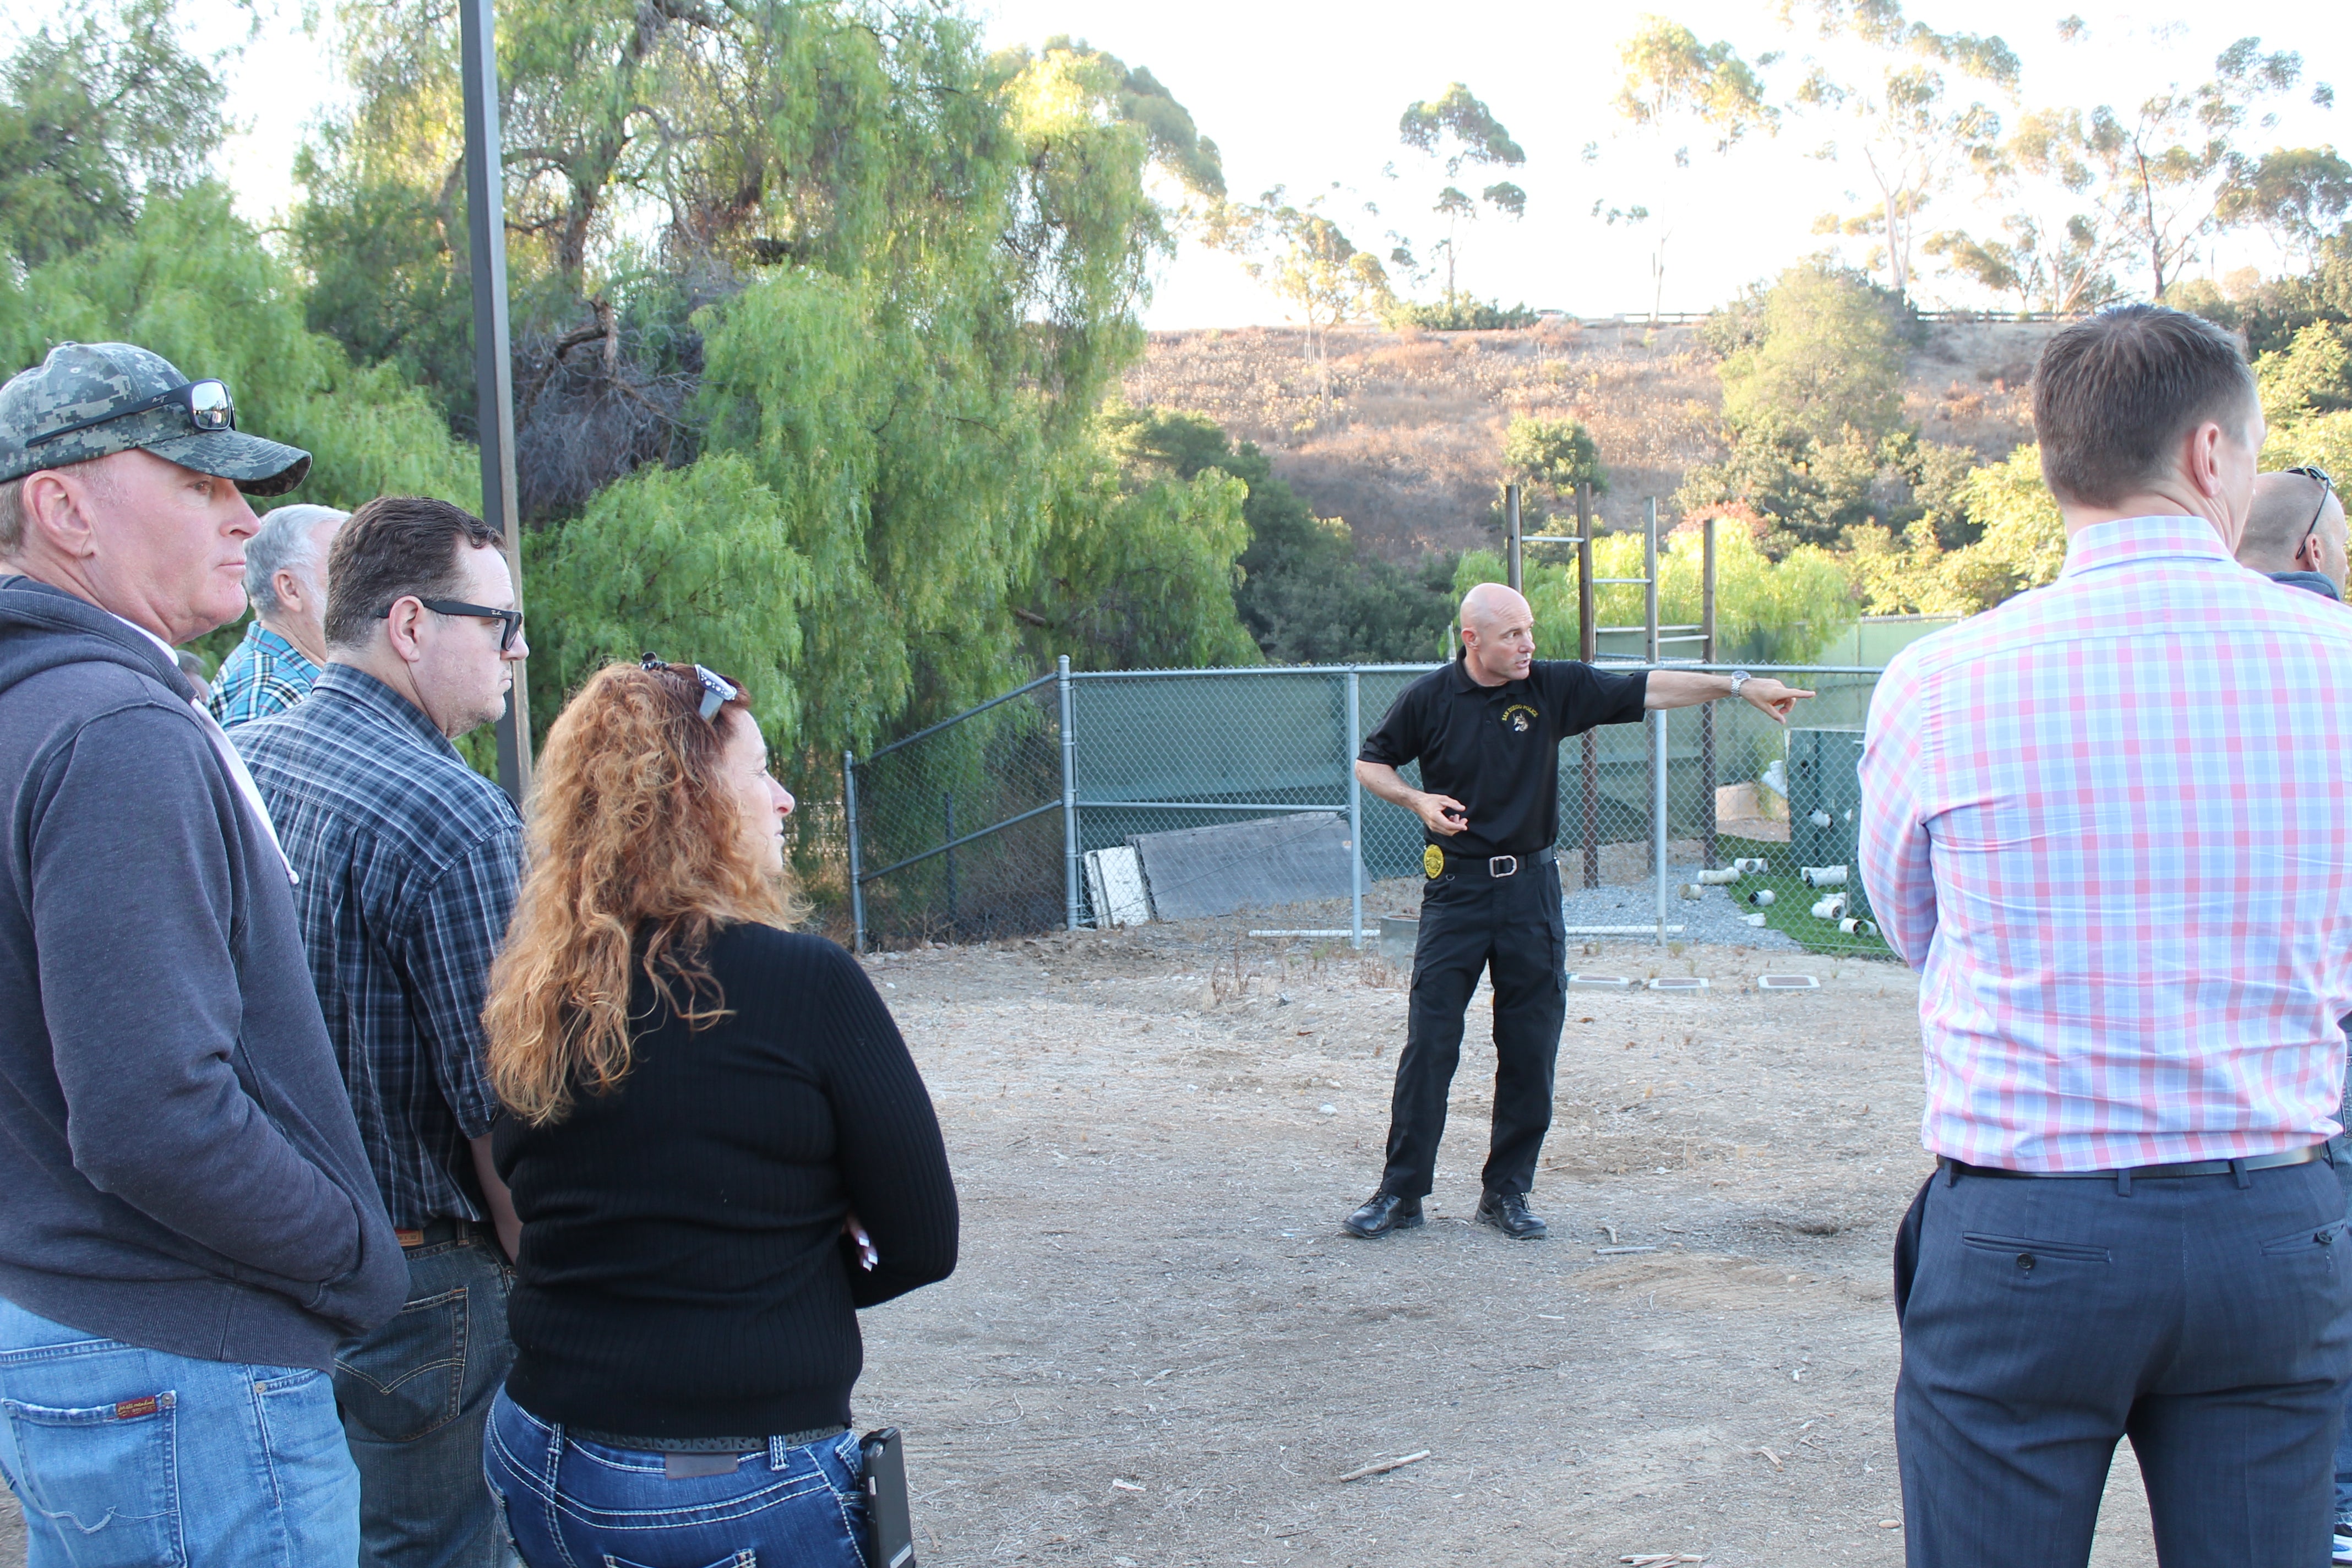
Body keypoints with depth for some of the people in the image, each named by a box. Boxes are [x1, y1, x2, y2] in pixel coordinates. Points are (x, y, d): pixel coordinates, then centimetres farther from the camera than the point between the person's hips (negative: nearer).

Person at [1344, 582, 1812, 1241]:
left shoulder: (1555, 687, 0)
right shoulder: (1428, 699, -4)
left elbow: (1645, 690, 2)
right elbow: (1371, 762, 8)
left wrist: (1738, 685, -4)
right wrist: (1418, 800, -10)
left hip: (1530, 889, 2)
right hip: (1456, 889, -2)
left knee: (1531, 1050, 3)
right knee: (1429, 1044, -4)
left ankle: (1507, 1191, 16)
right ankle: (1401, 1192, 5)